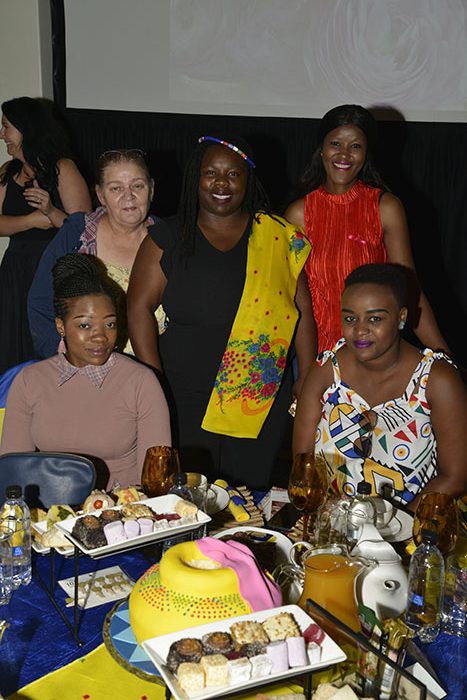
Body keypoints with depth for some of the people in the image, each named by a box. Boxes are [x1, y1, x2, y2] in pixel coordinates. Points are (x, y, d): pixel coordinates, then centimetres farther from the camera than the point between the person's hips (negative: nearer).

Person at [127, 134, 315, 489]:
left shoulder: (279, 236, 3)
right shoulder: (168, 237, 1)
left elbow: (303, 309, 6)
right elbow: (139, 307, -2)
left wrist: (307, 379, 2)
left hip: (262, 403, 1)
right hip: (184, 402, 0)